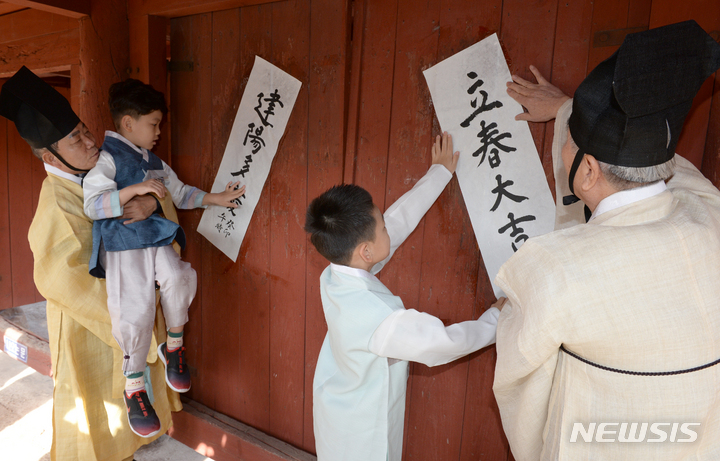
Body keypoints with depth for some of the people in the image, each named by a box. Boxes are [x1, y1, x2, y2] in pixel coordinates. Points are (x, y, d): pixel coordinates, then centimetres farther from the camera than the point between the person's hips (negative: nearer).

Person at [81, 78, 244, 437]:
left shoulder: (154, 163, 20)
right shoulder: (107, 159, -4)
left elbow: (180, 193, 27)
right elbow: (93, 205, -14)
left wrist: (216, 199, 19)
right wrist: (136, 189, -22)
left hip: (155, 240, 6)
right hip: (121, 246, -5)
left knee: (177, 278, -25)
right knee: (136, 308, -19)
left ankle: (174, 346, -1)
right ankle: (134, 387, 2)